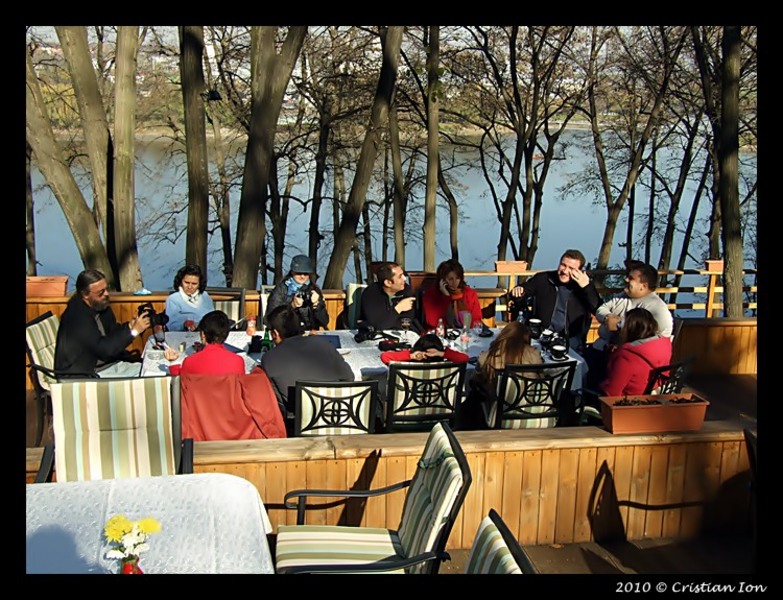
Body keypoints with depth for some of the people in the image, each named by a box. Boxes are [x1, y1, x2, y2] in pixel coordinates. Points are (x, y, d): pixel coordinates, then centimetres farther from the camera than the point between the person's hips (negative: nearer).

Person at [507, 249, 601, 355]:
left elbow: (599, 310, -7)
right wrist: (516, 292, -12)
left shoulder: (586, 285, 2)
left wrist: (586, 287, -17)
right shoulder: (542, 279, 5)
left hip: (571, 338, -1)